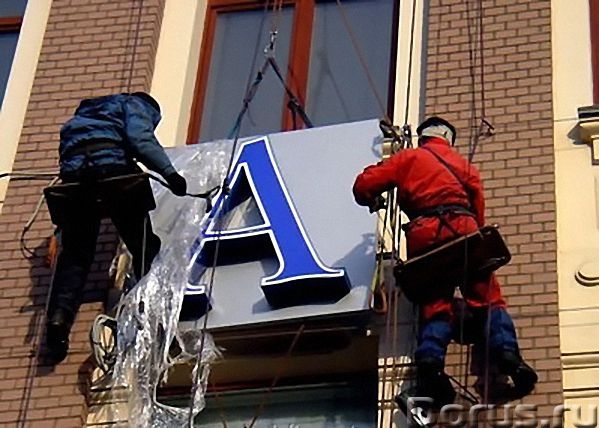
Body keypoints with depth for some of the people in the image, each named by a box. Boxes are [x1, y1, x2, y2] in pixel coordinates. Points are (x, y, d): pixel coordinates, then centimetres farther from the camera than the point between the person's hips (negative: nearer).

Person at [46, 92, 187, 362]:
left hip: (73, 175, 5)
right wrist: (169, 172, -11)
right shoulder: (135, 105, 20)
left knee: (75, 254, -2)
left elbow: (68, 146, 32)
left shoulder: (87, 112, 42)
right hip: (111, 166, -5)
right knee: (144, 245, 1)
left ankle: (59, 315, -21)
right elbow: (141, 139, -2)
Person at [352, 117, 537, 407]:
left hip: (423, 234, 0)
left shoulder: (408, 158, 23)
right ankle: (507, 355, -22)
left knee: (435, 304, 0)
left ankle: (430, 364, -23)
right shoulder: (462, 163, 29)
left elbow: (364, 185, 15)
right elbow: (478, 204, 17)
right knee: (487, 297, -1)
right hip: (462, 228, 0)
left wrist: (372, 201, 36)